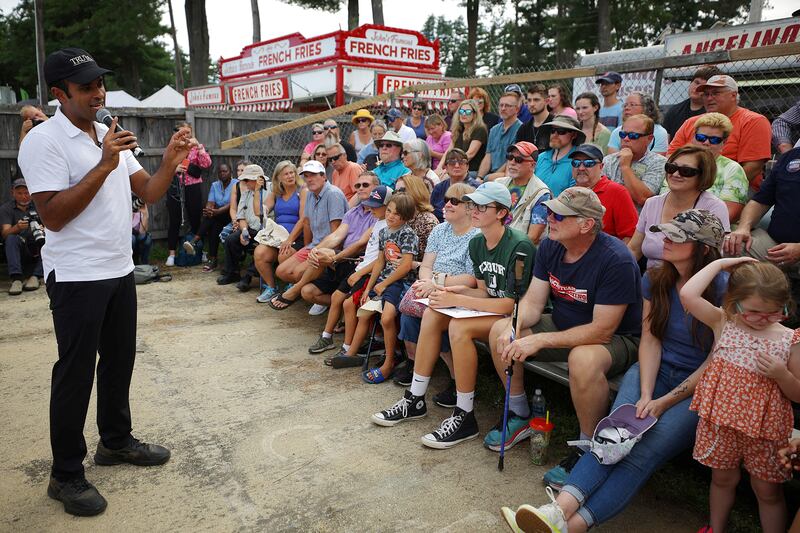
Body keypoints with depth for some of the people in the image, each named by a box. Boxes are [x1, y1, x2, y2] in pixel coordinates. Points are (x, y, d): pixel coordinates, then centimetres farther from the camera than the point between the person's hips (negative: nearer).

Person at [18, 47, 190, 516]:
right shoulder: (44, 140, -12)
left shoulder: (110, 136, 11)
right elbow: (53, 216, -20)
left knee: (120, 359, 16)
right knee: (76, 372, 1)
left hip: (120, 270, 7)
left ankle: (116, 441, 34)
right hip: (76, 277, -7)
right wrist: (104, 166, -24)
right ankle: (66, 474, 16)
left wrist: (170, 160, -9)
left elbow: (149, 193, 9)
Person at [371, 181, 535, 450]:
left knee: (459, 326, -30)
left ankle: (464, 417, -15)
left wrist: (456, 300, -23)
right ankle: (415, 400, 0)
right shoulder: (477, 243, 5)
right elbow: (484, 291, 10)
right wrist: (456, 291, -10)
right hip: (493, 310, 8)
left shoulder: (519, 246, -20)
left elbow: (511, 303, -23)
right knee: (432, 314, -9)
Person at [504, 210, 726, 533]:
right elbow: (650, 339, 1)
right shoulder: (655, 280, 4)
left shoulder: (722, 290, -11)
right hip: (653, 371, 4)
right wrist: (645, 394, -14)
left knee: (643, 454, -26)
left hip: (698, 387, -4)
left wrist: (665, 402, -16)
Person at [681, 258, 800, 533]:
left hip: (764, 427, -1)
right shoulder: (723, 323, -6)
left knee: (768, 491, 14)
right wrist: (720, 263, -16)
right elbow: (687, 295, -24)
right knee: (723, 479, 21)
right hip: (721, 418, 1)